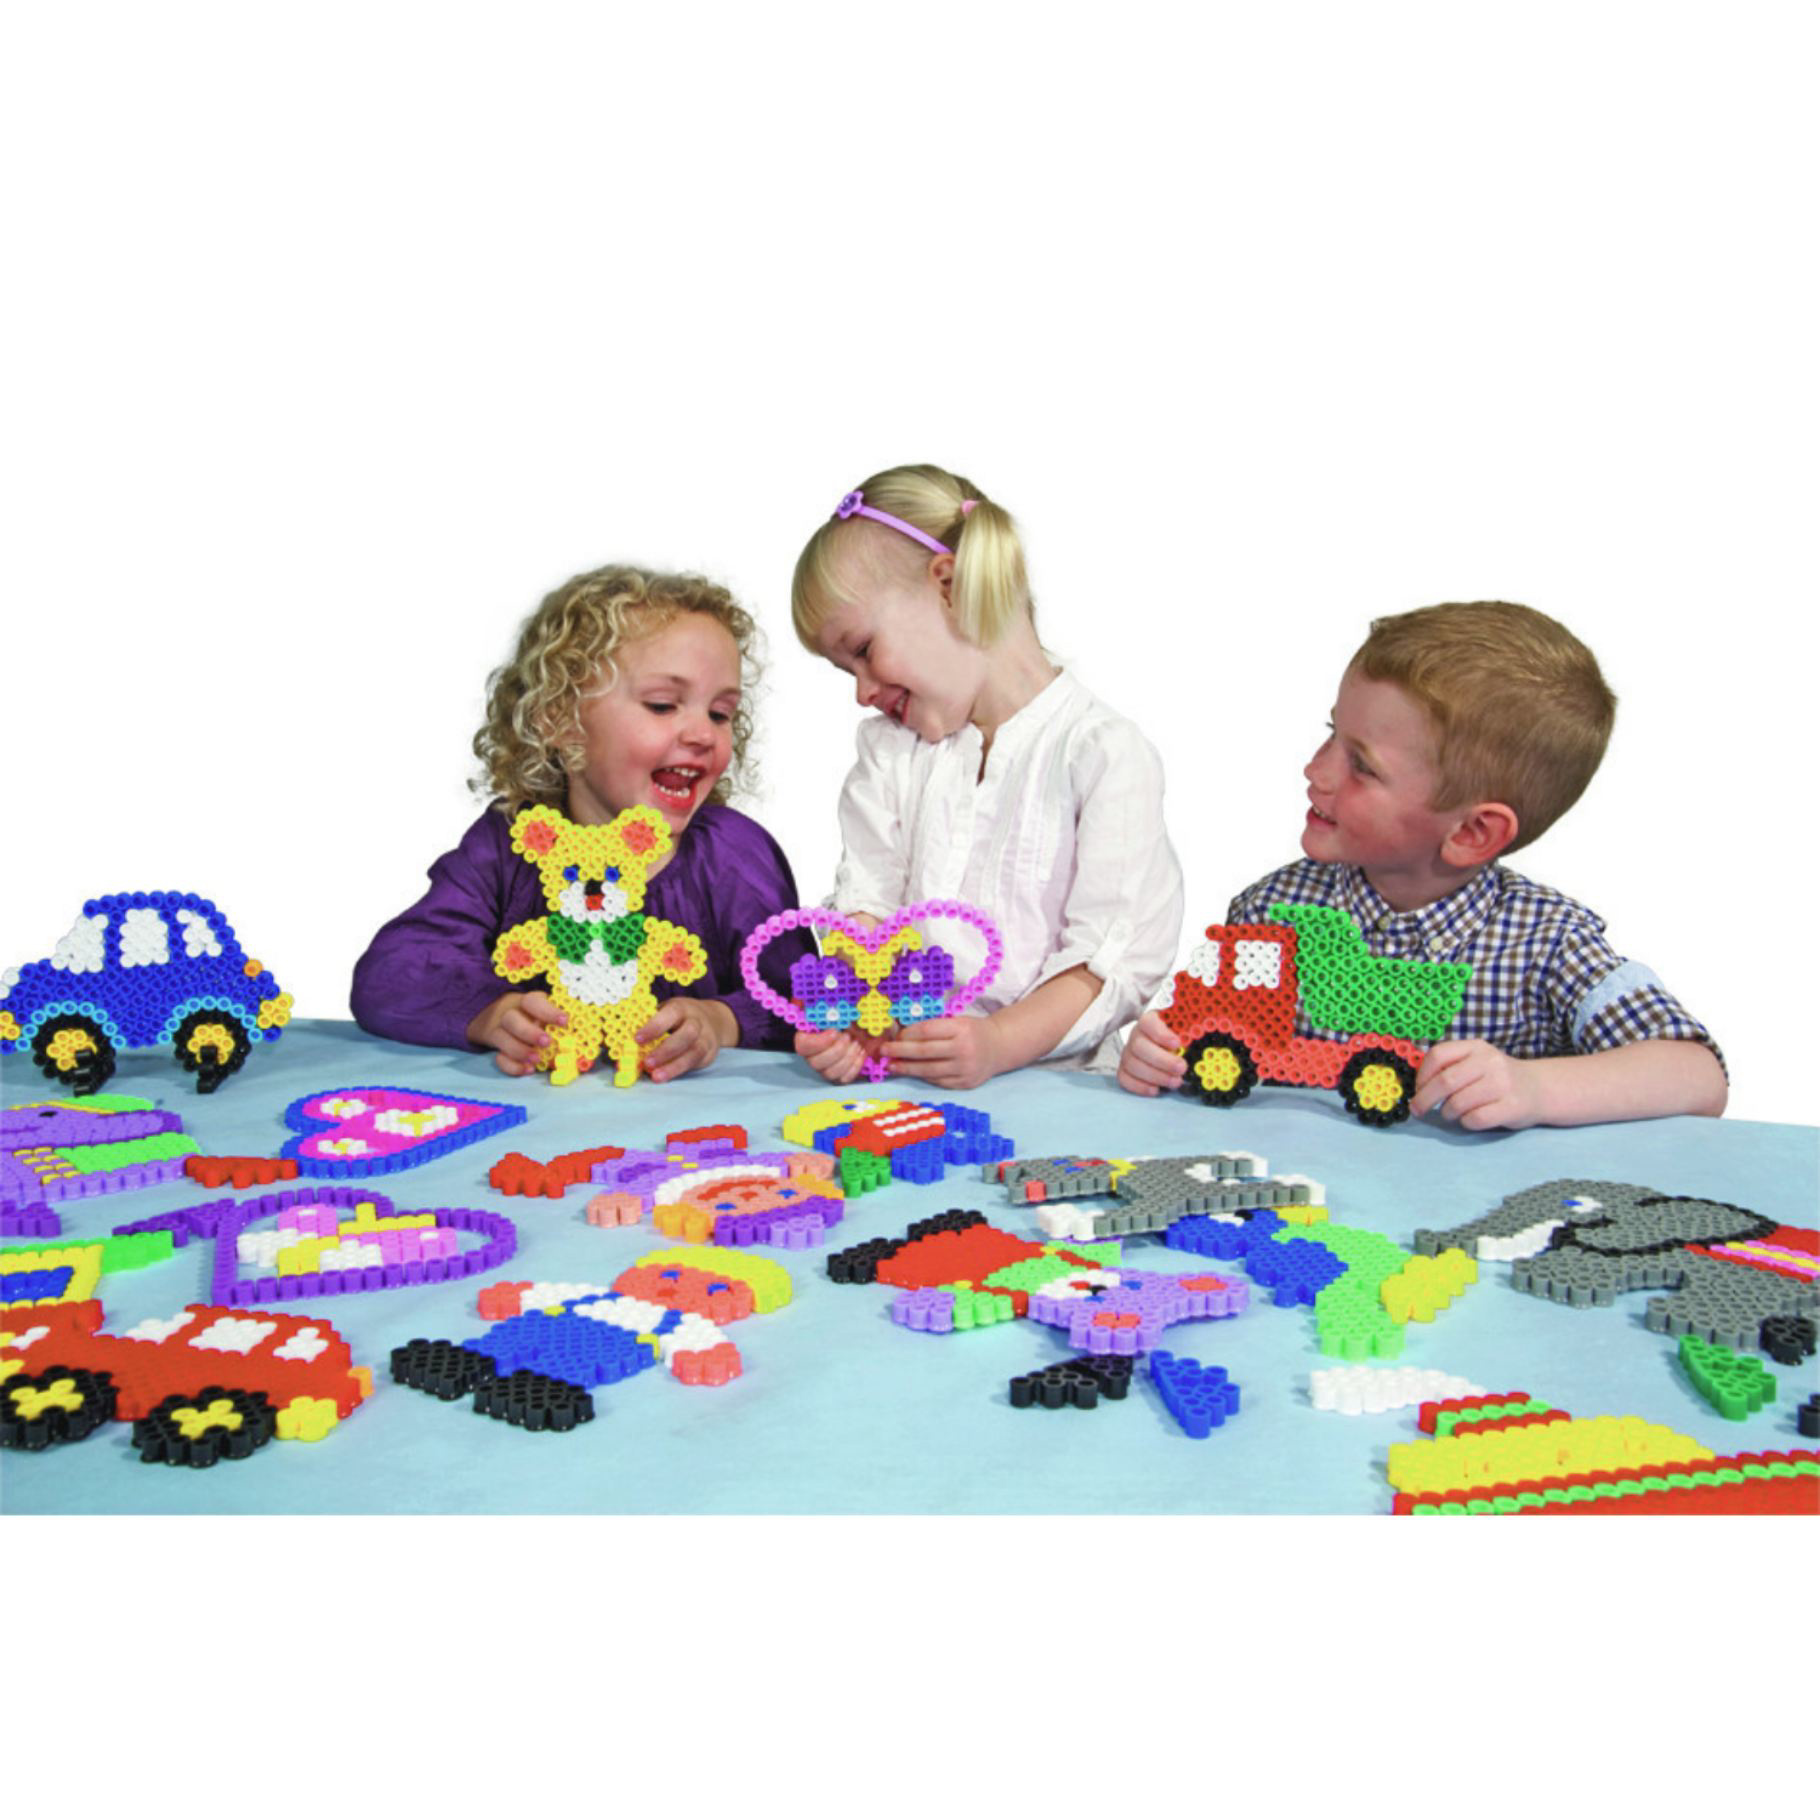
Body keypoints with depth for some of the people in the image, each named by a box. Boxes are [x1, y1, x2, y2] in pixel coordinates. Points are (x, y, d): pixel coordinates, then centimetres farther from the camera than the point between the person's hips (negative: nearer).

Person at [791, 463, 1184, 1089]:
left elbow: (1116, 955, -9)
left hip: (1050, 1071, -5)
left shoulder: (1108, 754, -3)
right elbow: (866, 903, 8)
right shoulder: (888, 750, 16)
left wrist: (997, 1044, -22)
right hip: (892, 1068, 5)